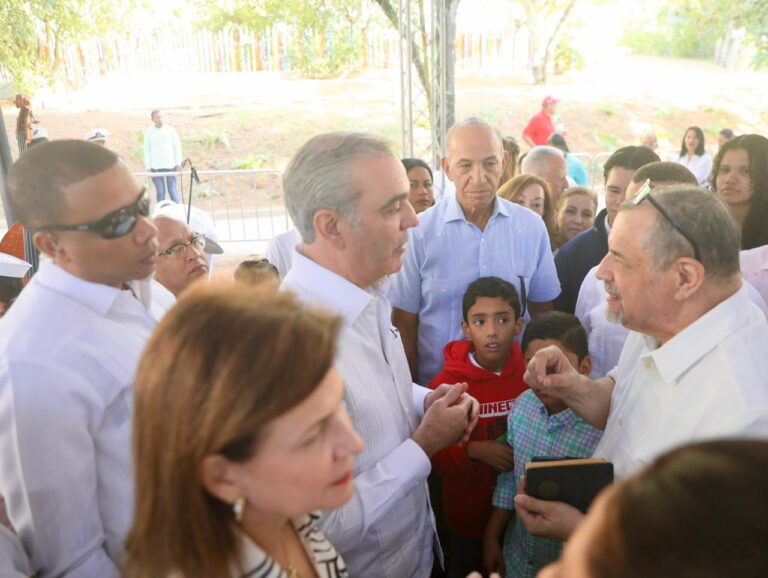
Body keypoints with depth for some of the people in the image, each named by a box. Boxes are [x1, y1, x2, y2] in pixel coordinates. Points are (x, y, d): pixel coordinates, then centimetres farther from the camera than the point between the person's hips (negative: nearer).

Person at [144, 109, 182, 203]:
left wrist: (178, 164, 0)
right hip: (156, 167, 0)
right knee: (160, 192, 2)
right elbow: (147, 150, 6)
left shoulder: (170, 129, 4)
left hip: (170, 166, 0)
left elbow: (177, 146, 5)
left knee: (173, 191, -2)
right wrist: (148, 167, 1)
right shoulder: (148, 132, 5)